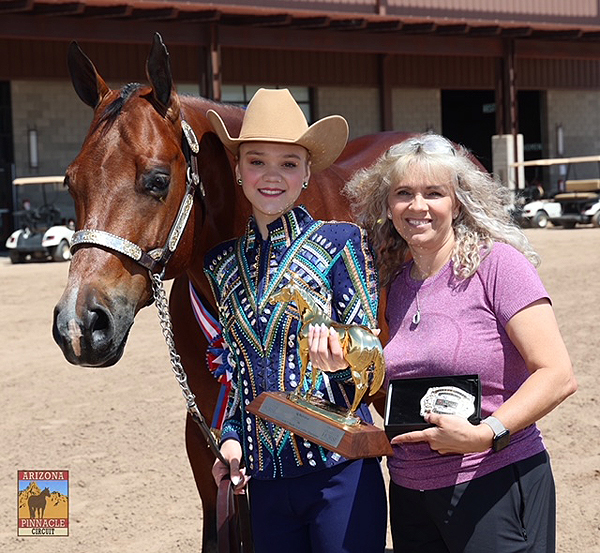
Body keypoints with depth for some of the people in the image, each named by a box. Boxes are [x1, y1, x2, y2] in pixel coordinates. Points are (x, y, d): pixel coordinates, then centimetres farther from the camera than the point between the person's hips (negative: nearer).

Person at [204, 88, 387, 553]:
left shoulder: (342, 241, -4)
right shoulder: (220, 264, 10)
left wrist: (338, 360, -27)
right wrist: (231, 437, 5)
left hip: (340, 473, -4)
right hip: (263, 479, 4)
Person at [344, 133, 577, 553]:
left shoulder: (496, 263, -10)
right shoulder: (398, 282, 9)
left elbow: (558, 376, -16)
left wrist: (487, 433, -26)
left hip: (494, 487, -6)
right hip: (410, 494, 6)